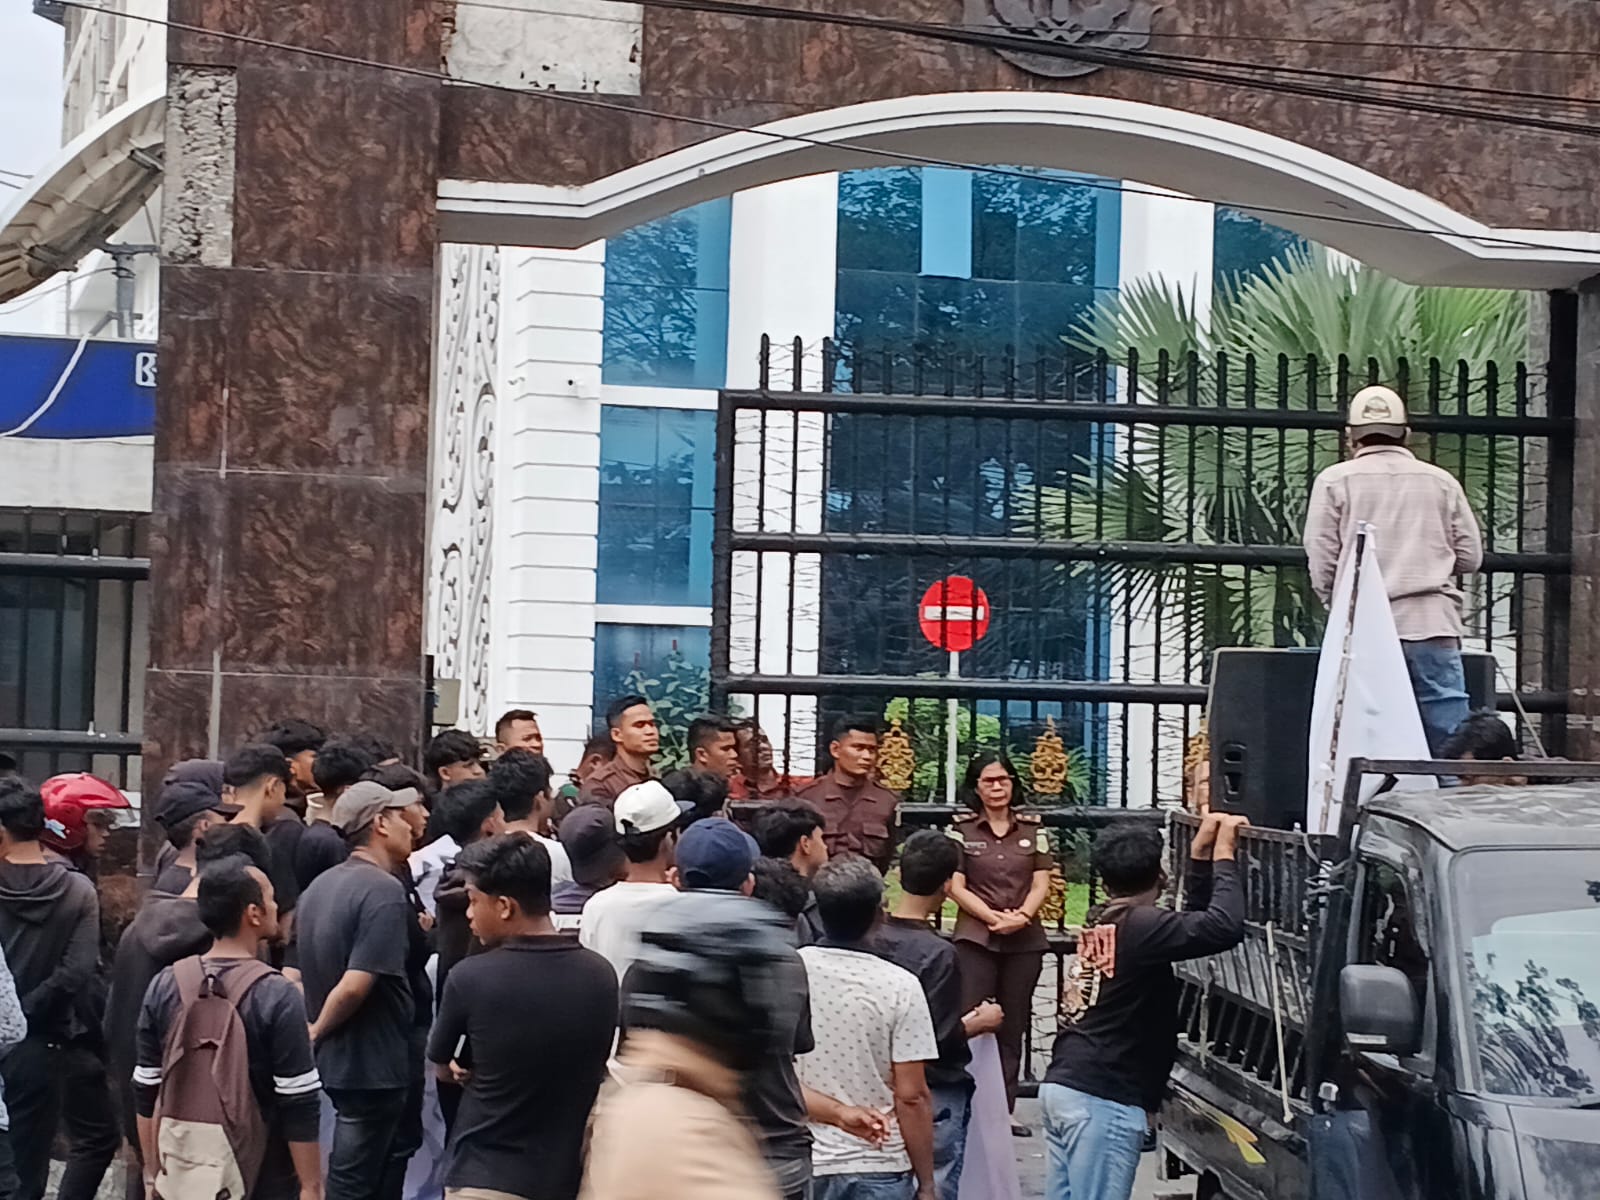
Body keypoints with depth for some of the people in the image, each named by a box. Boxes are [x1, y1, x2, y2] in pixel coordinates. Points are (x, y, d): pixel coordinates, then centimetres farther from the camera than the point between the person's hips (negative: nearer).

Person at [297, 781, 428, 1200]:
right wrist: (317, 1034, -12)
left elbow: (301, 975, 17)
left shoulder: (321, 886, 9)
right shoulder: (385, 891, -19)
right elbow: (355, 985, -26)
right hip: (372, 1066, -9)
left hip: (336, 1059, 9)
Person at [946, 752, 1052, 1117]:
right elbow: (956, 887, -2)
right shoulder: (962, 830, 3)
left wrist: (1022, 916, -13)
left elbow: (1041, 885, 6)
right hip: (975, 938, -2)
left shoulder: (1033, 830, 10)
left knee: (1012, 1027, 6)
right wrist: (994, 917, -14)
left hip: (1025, 940, 3)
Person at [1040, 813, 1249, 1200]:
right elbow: (1224, 926, -25)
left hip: (1062, 1085, 9)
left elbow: (1191, 922, 22)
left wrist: (1201, 853, 15)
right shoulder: (1141, 925, -12)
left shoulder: (1101, 923, 13)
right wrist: (1222, 854, -12)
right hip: (1103, 1098, -9)